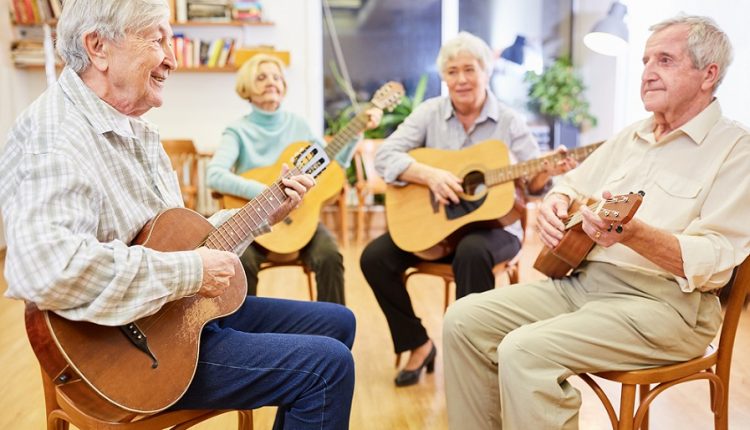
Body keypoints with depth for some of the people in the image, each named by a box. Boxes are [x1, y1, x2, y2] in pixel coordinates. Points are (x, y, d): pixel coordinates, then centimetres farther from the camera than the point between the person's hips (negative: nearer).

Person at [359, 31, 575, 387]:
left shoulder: (509, 122, -1)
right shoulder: (429, 113, 2)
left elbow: (532, 183, -4)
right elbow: (384, 157, -9)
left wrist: (548, 170, -28)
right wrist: (430, 175, -25)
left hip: (494, 223, -2)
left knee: (472, 252, -37)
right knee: (375, 256, -17)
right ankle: (418, 344, 1)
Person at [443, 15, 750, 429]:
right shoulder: (630, 136, 17)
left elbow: (715, 261, -16)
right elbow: (573, 184, 24)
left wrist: (634, 234, -33)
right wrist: (555, 202, -1)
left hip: (666, 301, -7)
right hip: (579, 280, 8)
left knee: (525, 351, -29)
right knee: (465, 319, -8)